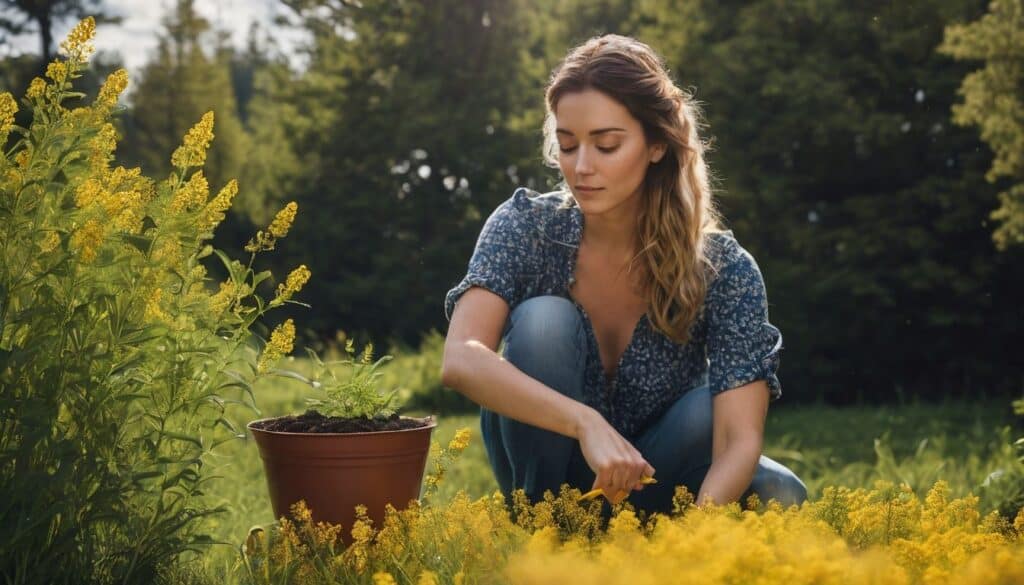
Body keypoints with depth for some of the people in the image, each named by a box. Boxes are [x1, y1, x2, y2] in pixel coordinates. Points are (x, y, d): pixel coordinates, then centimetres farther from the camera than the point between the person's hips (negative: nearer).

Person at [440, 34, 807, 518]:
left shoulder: (723, 268, -18)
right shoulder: (526, 227, -17)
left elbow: (740, 439, -28)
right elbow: (462, 360, -33)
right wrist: (587, 423, -49)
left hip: (652, 483, 1)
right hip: (548, 476, 0)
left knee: (777, 495, -29)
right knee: (543, 320, -27)